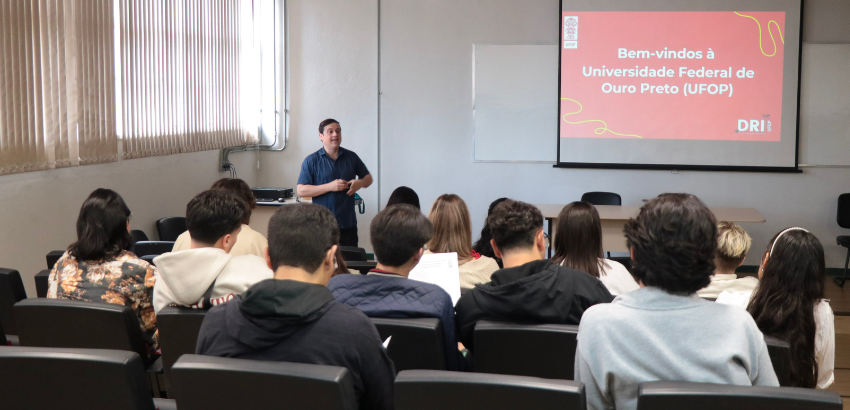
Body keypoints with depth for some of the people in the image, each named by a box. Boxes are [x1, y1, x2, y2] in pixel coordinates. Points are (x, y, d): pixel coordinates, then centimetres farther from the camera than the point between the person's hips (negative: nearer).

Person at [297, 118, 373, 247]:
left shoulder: (351, 157, 12)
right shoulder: (311, 161, 1)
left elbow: (368, 178, 22)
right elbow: (301, 190, -7)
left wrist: (359, 183, -2)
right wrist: (330, 186, -14)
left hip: (348, 223, 3)